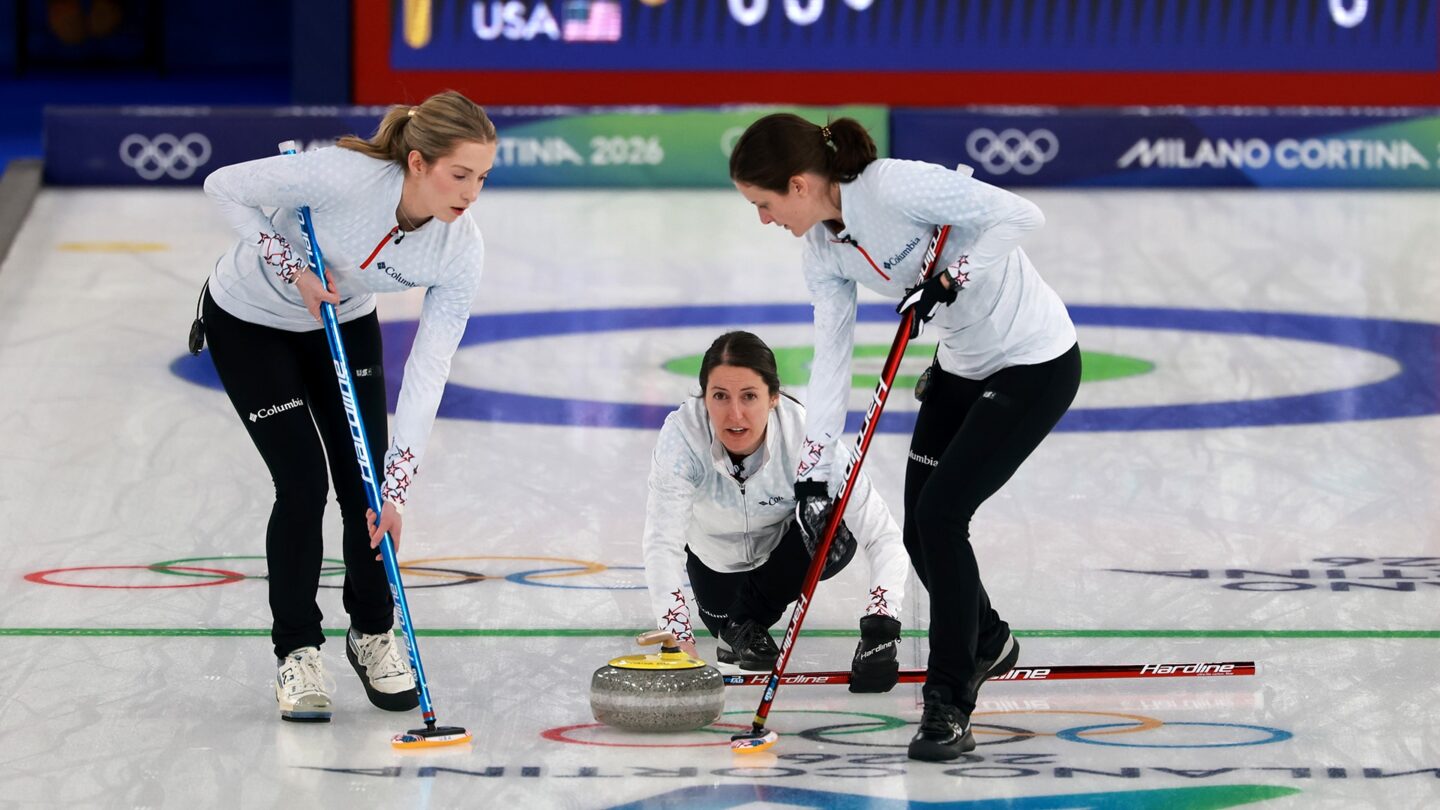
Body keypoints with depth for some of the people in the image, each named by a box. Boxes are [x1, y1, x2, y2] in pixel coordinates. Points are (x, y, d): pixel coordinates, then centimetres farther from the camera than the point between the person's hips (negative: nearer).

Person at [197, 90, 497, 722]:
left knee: (368, 488, -3)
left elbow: (427, 374, -23)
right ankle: (296, 653, 6)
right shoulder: (342, 176, -38)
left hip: (344, 323, 4)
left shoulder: (461, 249, -24)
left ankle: (373, 635, 21)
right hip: (250, 321, -4)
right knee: (303, 484, -10)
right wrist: (291, 265, -29)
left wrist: (397, 489, -26)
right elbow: (225, 187, -24)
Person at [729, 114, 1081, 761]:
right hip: (962, 364, 8)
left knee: (940, 514, -16)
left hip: (1035, 365, -8)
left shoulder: (896, 186, -27)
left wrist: (951, 278, -32)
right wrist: (813, 470, -3)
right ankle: (988, 644, 37)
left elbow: (1019, 214, -26)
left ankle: (948, 708, -7)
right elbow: (831, 356, 1)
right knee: (920, 532, 7)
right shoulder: (823, 251, -2)